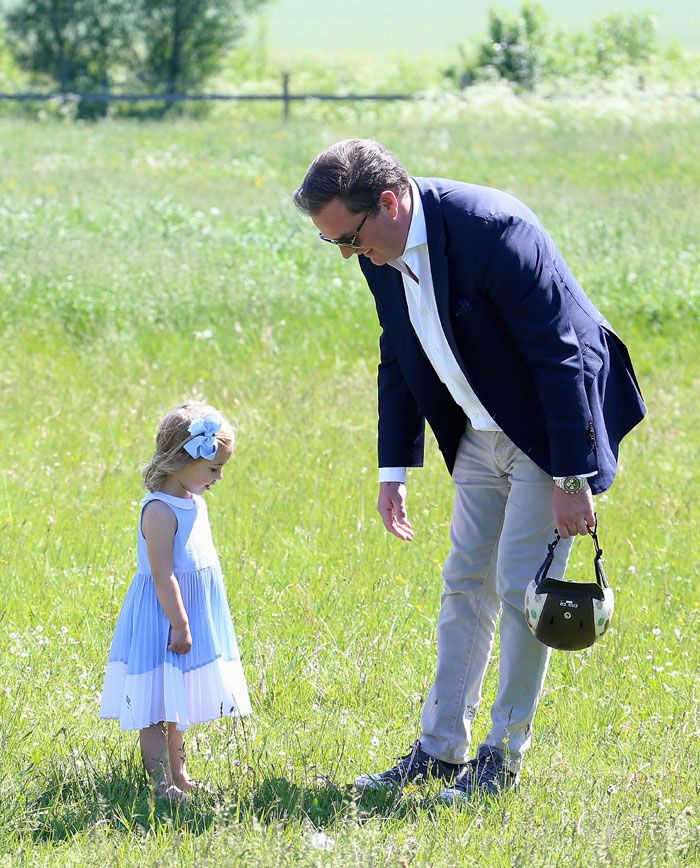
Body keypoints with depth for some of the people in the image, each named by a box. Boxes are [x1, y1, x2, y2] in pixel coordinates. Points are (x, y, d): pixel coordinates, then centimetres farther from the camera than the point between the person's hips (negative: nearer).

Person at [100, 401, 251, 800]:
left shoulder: (194, 502, 8)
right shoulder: (161, 510, -22)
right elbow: (163, 576, -24)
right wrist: (180, 626, -22)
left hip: (193, 614, 10)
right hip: (163, 617, -10)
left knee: (180, 702, 18)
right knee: (155, 702, -2)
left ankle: (178, 772, 29)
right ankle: (162, 782, 1)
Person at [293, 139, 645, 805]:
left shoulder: (490, 228, -29)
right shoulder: (382, 253, -5)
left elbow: (560, 355, -27)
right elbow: (399, 359, 11)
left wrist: (571, 480, -25)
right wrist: (394, 469, 9)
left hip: (554, 424, -8)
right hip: (481, 436, 8)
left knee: (520, 589, -5)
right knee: (465, 585, 10)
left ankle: (503, 756, 6)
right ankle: (441, 748, 18)